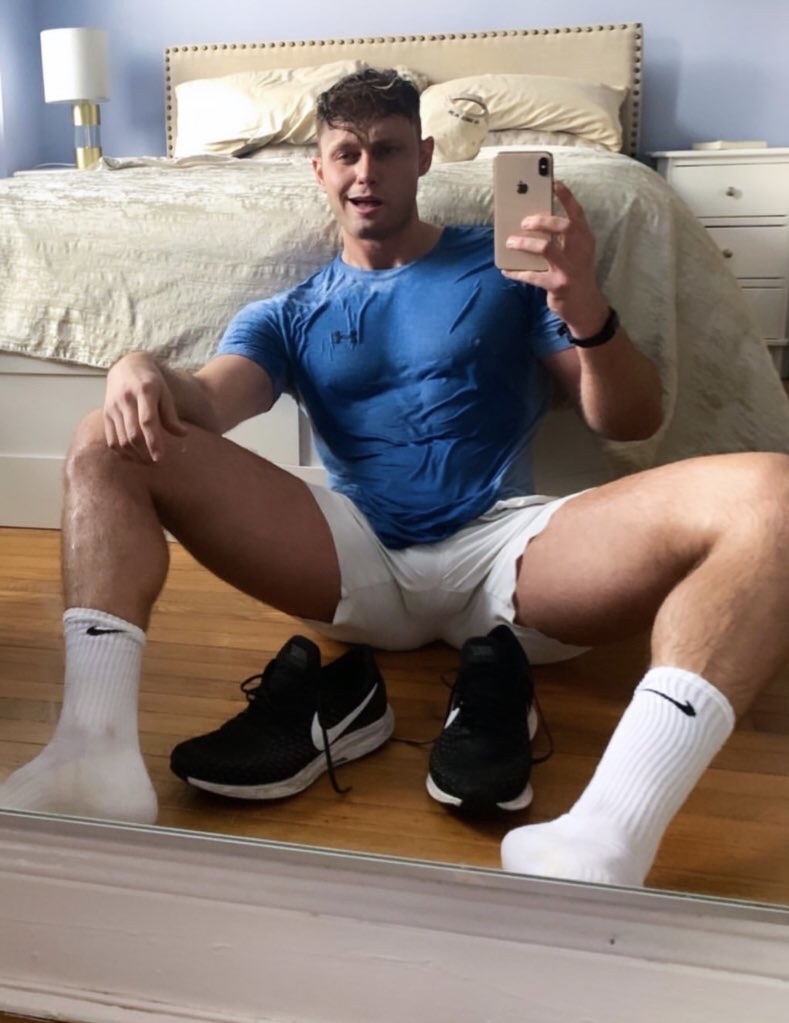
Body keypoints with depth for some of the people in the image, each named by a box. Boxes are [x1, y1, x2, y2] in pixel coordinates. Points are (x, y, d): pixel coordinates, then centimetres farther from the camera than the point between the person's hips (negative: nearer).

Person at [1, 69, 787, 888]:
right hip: (360, 560, 2)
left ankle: (602, 844, -45)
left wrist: (586, 311, -12)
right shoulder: (287, 316, 21)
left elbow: (631, 423, 9)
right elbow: (206, 404, 2)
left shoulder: (508, 267, 16)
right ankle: (98, 756, -30)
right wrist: (143, 373, -23)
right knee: (110, 445, -11)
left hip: (506, 545, -1)